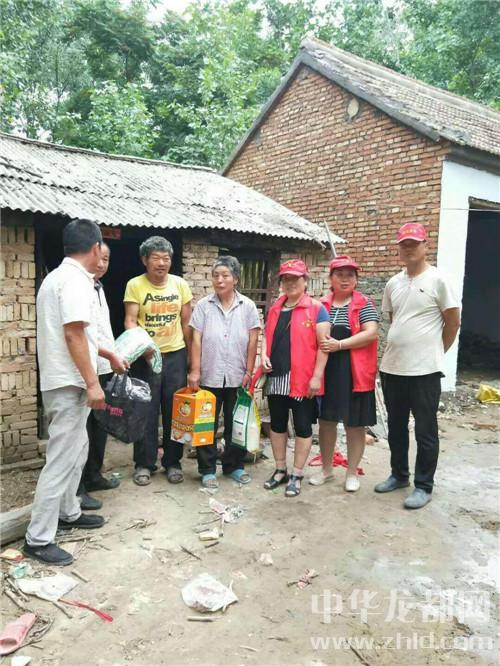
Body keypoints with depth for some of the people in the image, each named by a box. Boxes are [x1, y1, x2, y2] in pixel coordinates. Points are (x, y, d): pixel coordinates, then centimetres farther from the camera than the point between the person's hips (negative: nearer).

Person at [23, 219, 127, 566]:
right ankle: (38, 538, 4)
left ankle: (68, 513, 34)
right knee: (62, 459, -4)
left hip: (62, 380, 11)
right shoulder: (76, 279, -17)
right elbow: (73, 335, -24)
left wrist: (110, 354, 27)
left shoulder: (58, 276, 16)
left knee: (77, 449, 21)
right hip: (69, 383, -11)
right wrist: (93, 383, -21)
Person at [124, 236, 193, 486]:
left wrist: (189, 353, 8)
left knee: (174, 412, 9)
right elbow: (130, 320, -10)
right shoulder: (135, 285, -5)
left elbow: (186, 321, 8)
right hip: (145, 357, -2)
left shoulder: (180, 284, 3)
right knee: (146, 412, 4)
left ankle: (172, 462, 22)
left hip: (175, 355, 3)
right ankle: (144, 463, 18)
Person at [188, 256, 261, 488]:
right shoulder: (204, 305, 0)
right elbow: (196, 341, -2)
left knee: (236, 424, 12)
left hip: (237, 377, 1)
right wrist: (194, 371, -6)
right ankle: (207, 469, 19)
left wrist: (249, 372, -2)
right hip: (209, 376, -1)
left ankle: (234, 465, 27)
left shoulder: (247, 306, 1)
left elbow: (252, 342, 1)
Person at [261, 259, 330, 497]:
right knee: (277, 424, 14)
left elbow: (324, 345, -9)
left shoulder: (316, 308, -4)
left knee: (302, 427, 5)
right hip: (276, 377, 6)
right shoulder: (275, 308, 13)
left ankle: (297, 475, 17)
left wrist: (317, 376, -14)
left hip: (302, 379, -5)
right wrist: (264, 355, 1)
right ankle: (280, 470, 28)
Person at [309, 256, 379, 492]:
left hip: (354, 373, -3)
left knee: (354, 423, 6)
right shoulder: (321, 305, 8)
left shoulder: (364, 304, -1)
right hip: (326, 371, 3)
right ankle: (326, 469, 28)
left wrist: (340, 345, -20)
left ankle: (352, 473, 22)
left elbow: (371, 333, -13)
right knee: (326, 420, 11)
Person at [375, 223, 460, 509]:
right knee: (396, 426, 17)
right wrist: (400, 346, 12)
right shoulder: (393, 283, 8)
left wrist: (435, 353, 3)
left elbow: (453, 322, -3)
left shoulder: (438, 280, -8)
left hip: (425, 370, -6)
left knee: (425, 430, 5)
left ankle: (424, 486, 18)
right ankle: (399, 475, 33)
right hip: (392, 367, 6)